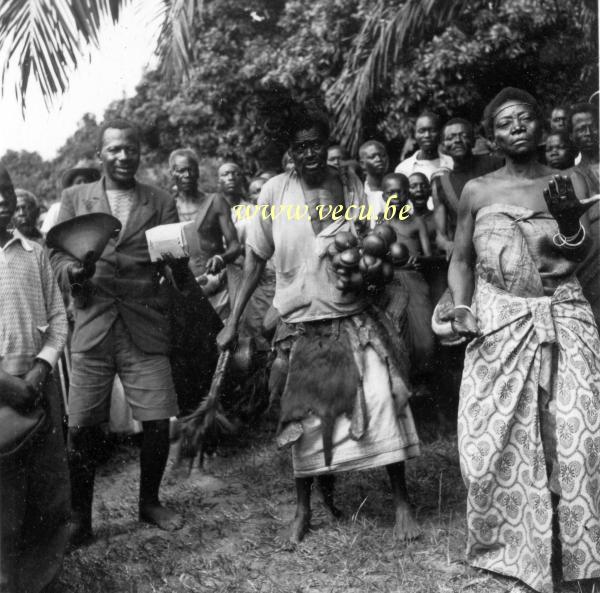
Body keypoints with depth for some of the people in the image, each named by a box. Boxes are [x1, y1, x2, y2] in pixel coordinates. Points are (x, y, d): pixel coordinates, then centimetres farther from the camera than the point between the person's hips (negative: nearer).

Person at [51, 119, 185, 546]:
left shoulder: (162, 203, 9)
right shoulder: (75, 198, 11)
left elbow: (177, 266, 4)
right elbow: (57, 255, 9)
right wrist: (73, 271, -12)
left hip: (146, 330, 0)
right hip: (92, 329, 0)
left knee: (158, 423, 0)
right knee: (81, 428, 1)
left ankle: (150, 502, 25)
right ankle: (79, 519, 19)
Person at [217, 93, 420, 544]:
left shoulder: (350, 185, -2)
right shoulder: (275, 191, -4)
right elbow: (256, 258, 2)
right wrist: (234, 320, 1)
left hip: (355, 318, 0)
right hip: (301, 324, 0)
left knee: (384, 401, -11)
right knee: (303, 419, 8)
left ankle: (402, 501, 6)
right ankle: (304, 507, 28)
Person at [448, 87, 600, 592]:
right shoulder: (478, 191, 7)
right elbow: (461, 259, 12)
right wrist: (462, 307, -4)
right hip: (498, 324, 0)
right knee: (494, 441, -3)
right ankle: (511, 547, 17)